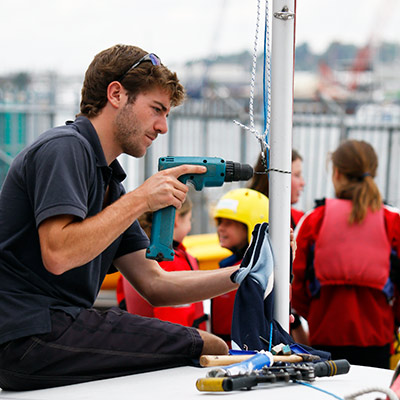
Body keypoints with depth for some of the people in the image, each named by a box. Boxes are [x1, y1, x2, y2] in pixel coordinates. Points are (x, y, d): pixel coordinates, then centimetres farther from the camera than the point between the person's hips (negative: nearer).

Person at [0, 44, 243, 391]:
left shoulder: (108, 180, 21)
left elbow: (154, 284, 15)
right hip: (31, 334, -10)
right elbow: (58, 255, -23)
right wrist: (140, 200, -15)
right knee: (209, 349, -13)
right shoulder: (64, 148, -8)